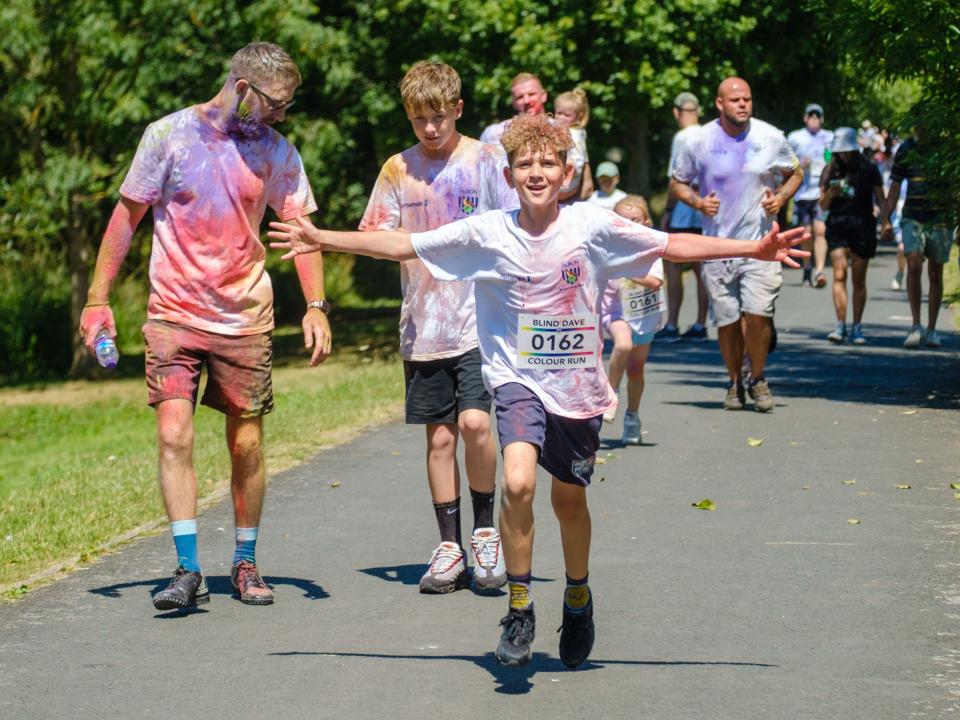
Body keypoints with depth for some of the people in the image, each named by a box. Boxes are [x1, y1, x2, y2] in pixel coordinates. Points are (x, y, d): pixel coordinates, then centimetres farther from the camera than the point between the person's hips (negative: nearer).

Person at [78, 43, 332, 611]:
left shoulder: (276, 151, 2)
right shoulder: (169, 135, -5)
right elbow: (127, 216, 2)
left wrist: (316, 306, -9)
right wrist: (98, 299, 0)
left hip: (246, 318, 2)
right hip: (174, 313, -2)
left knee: (248, 445, 5)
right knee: (175, 435, -14)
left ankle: (246, 564, 21)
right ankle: (189, 571, -11)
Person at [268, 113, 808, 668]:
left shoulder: (592, 226, -7)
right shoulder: (486, 233, -6)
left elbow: (672, 246, -2)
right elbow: (402, 245, 0)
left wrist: (753, 249, -6)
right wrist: (321, 239, -1)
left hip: (579, 387, 1)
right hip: (519, 379, -1)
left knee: (569, 499, 14)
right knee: (518, 482, -24)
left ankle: (579, 597, 43)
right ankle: (520, 607, -6)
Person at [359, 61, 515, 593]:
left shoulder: (485, 161, 1)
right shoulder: (399, 169, 8)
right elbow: (373, 237, 7)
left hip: (479, 320, -3)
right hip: (423, 325, 3)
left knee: (474, 422, -15)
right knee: (439, 436, 5)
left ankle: (485, 531, 5)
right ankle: (449, 548, 14)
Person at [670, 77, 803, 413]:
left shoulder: (771, 138, 1)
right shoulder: (700, 142, -1)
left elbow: (795, 173, 16)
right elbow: (677, 183, 11)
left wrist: (780, 197, -4)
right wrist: (697, 202, -9)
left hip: (760, 242, -1)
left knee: (758, 314, -12)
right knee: (727, 319, 4)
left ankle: (758, 379, 8)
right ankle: (735, 382, 24)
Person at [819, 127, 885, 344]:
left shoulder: (869, 170, 3)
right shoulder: (830, 171, 9)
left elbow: (880, 200, 4)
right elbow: (823, 205, 11)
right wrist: (830, 194, -9)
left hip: (862, 227, -1)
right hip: (837, 227, 1)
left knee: (859, 280, 3)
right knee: (839, 275, -12)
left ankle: (857, 327, 12)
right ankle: (841, 324, -13)